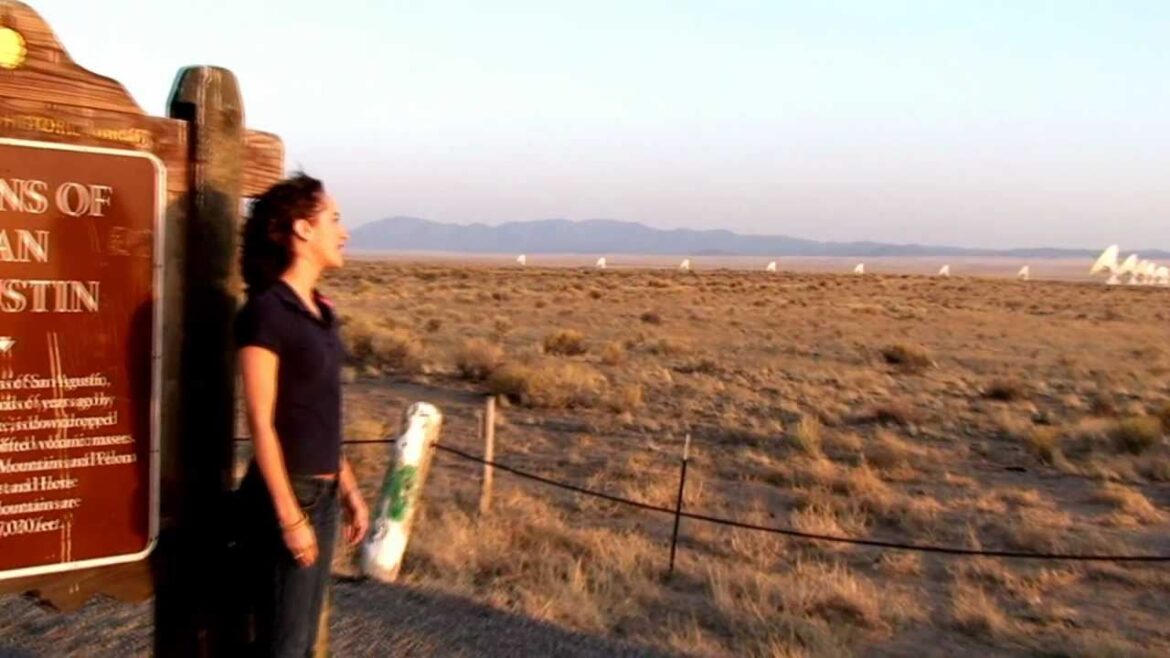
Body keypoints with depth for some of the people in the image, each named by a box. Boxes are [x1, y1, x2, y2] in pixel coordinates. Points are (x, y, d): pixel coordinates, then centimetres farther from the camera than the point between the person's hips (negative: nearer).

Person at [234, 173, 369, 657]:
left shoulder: (318, 310, 9)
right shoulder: (266, 311, -15)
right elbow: (261, 422, -17)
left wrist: (348, 489, 15)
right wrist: (290, 515, -18)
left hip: (322, 494, 8)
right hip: (286, 495, -8)